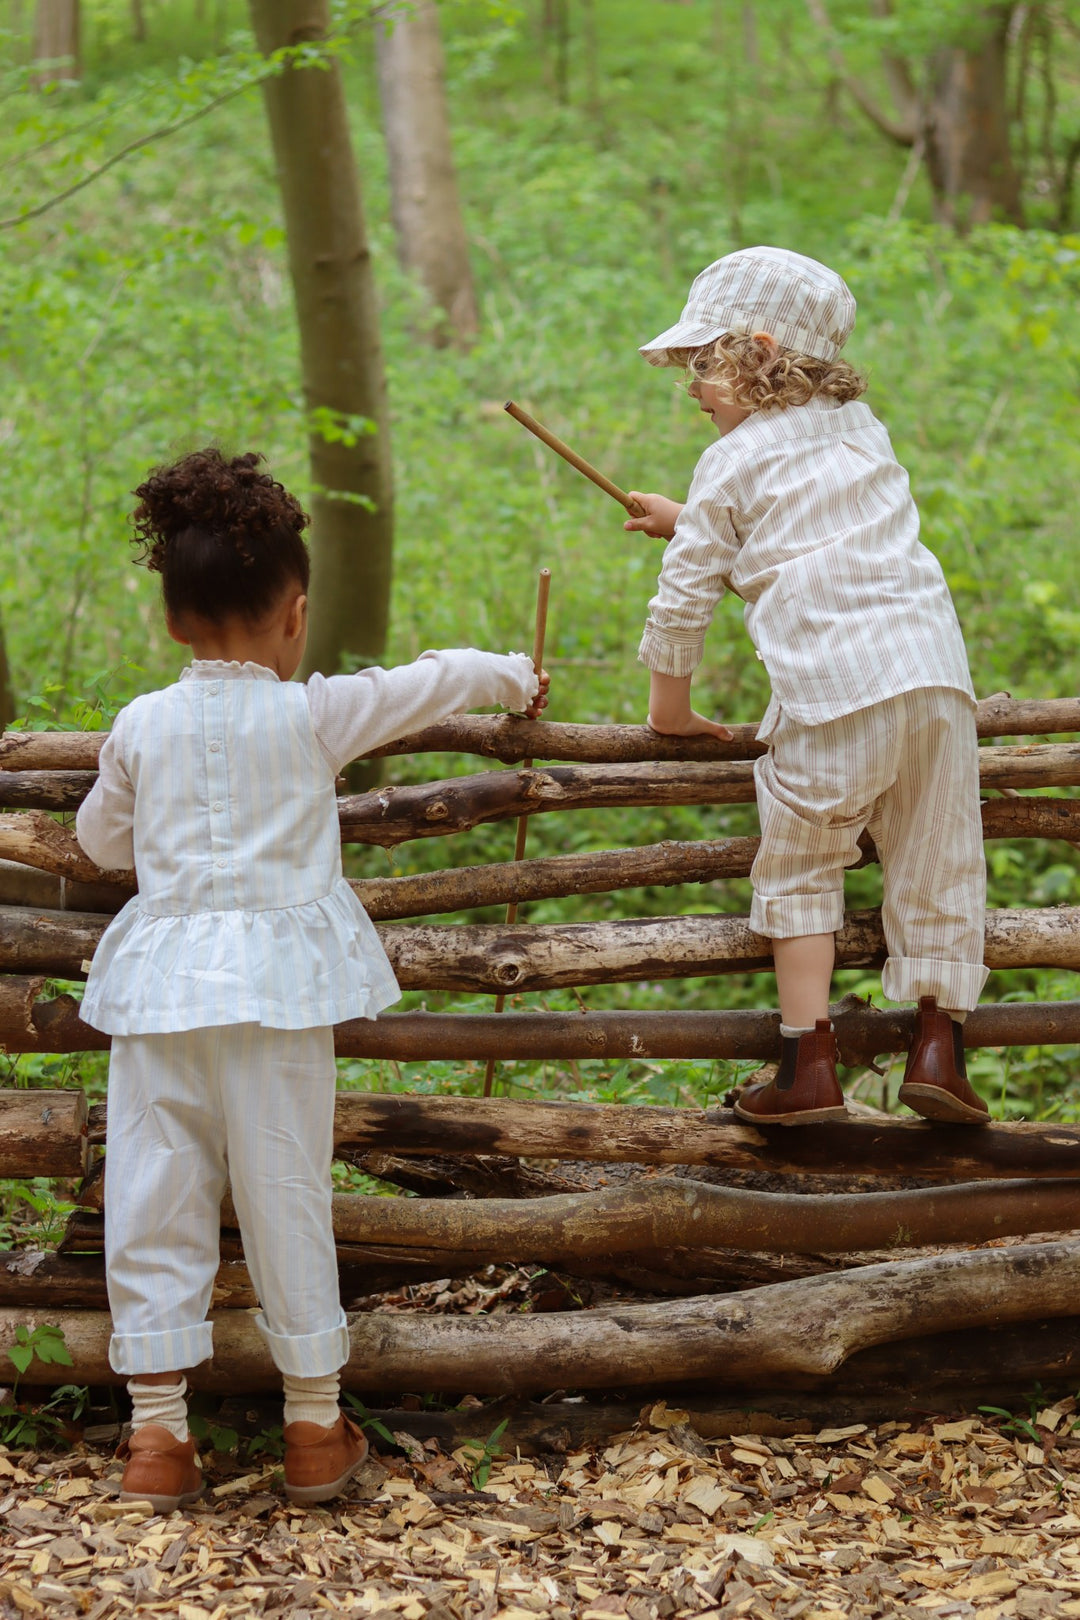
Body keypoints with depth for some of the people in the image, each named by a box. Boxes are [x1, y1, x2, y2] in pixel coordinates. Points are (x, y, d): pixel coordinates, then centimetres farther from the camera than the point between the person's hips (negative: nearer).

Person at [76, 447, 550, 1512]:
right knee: (286, 1198, 6)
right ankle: (314, 1426, 16)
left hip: (159, 977, 2)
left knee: (153, 1202, 6)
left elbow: (101, 842, 20)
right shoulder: (316, 715, -1)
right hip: (277, 978, -2)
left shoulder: (140, 727, 5)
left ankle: (156, 1432, 8)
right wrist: (516, 678, 31)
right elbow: (437, 681, 12)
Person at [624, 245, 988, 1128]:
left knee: (800, 873, 8)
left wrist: (670, 706, 19)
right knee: (937, 865, 10)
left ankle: (810, 1063, 4)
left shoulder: (733, 465, 4)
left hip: (833, 690, -5)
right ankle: (940, 1045, 6)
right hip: (935, 666, 5)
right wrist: (690, 520, 43)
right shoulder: (861, 429, 21)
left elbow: (685, 596, 6)